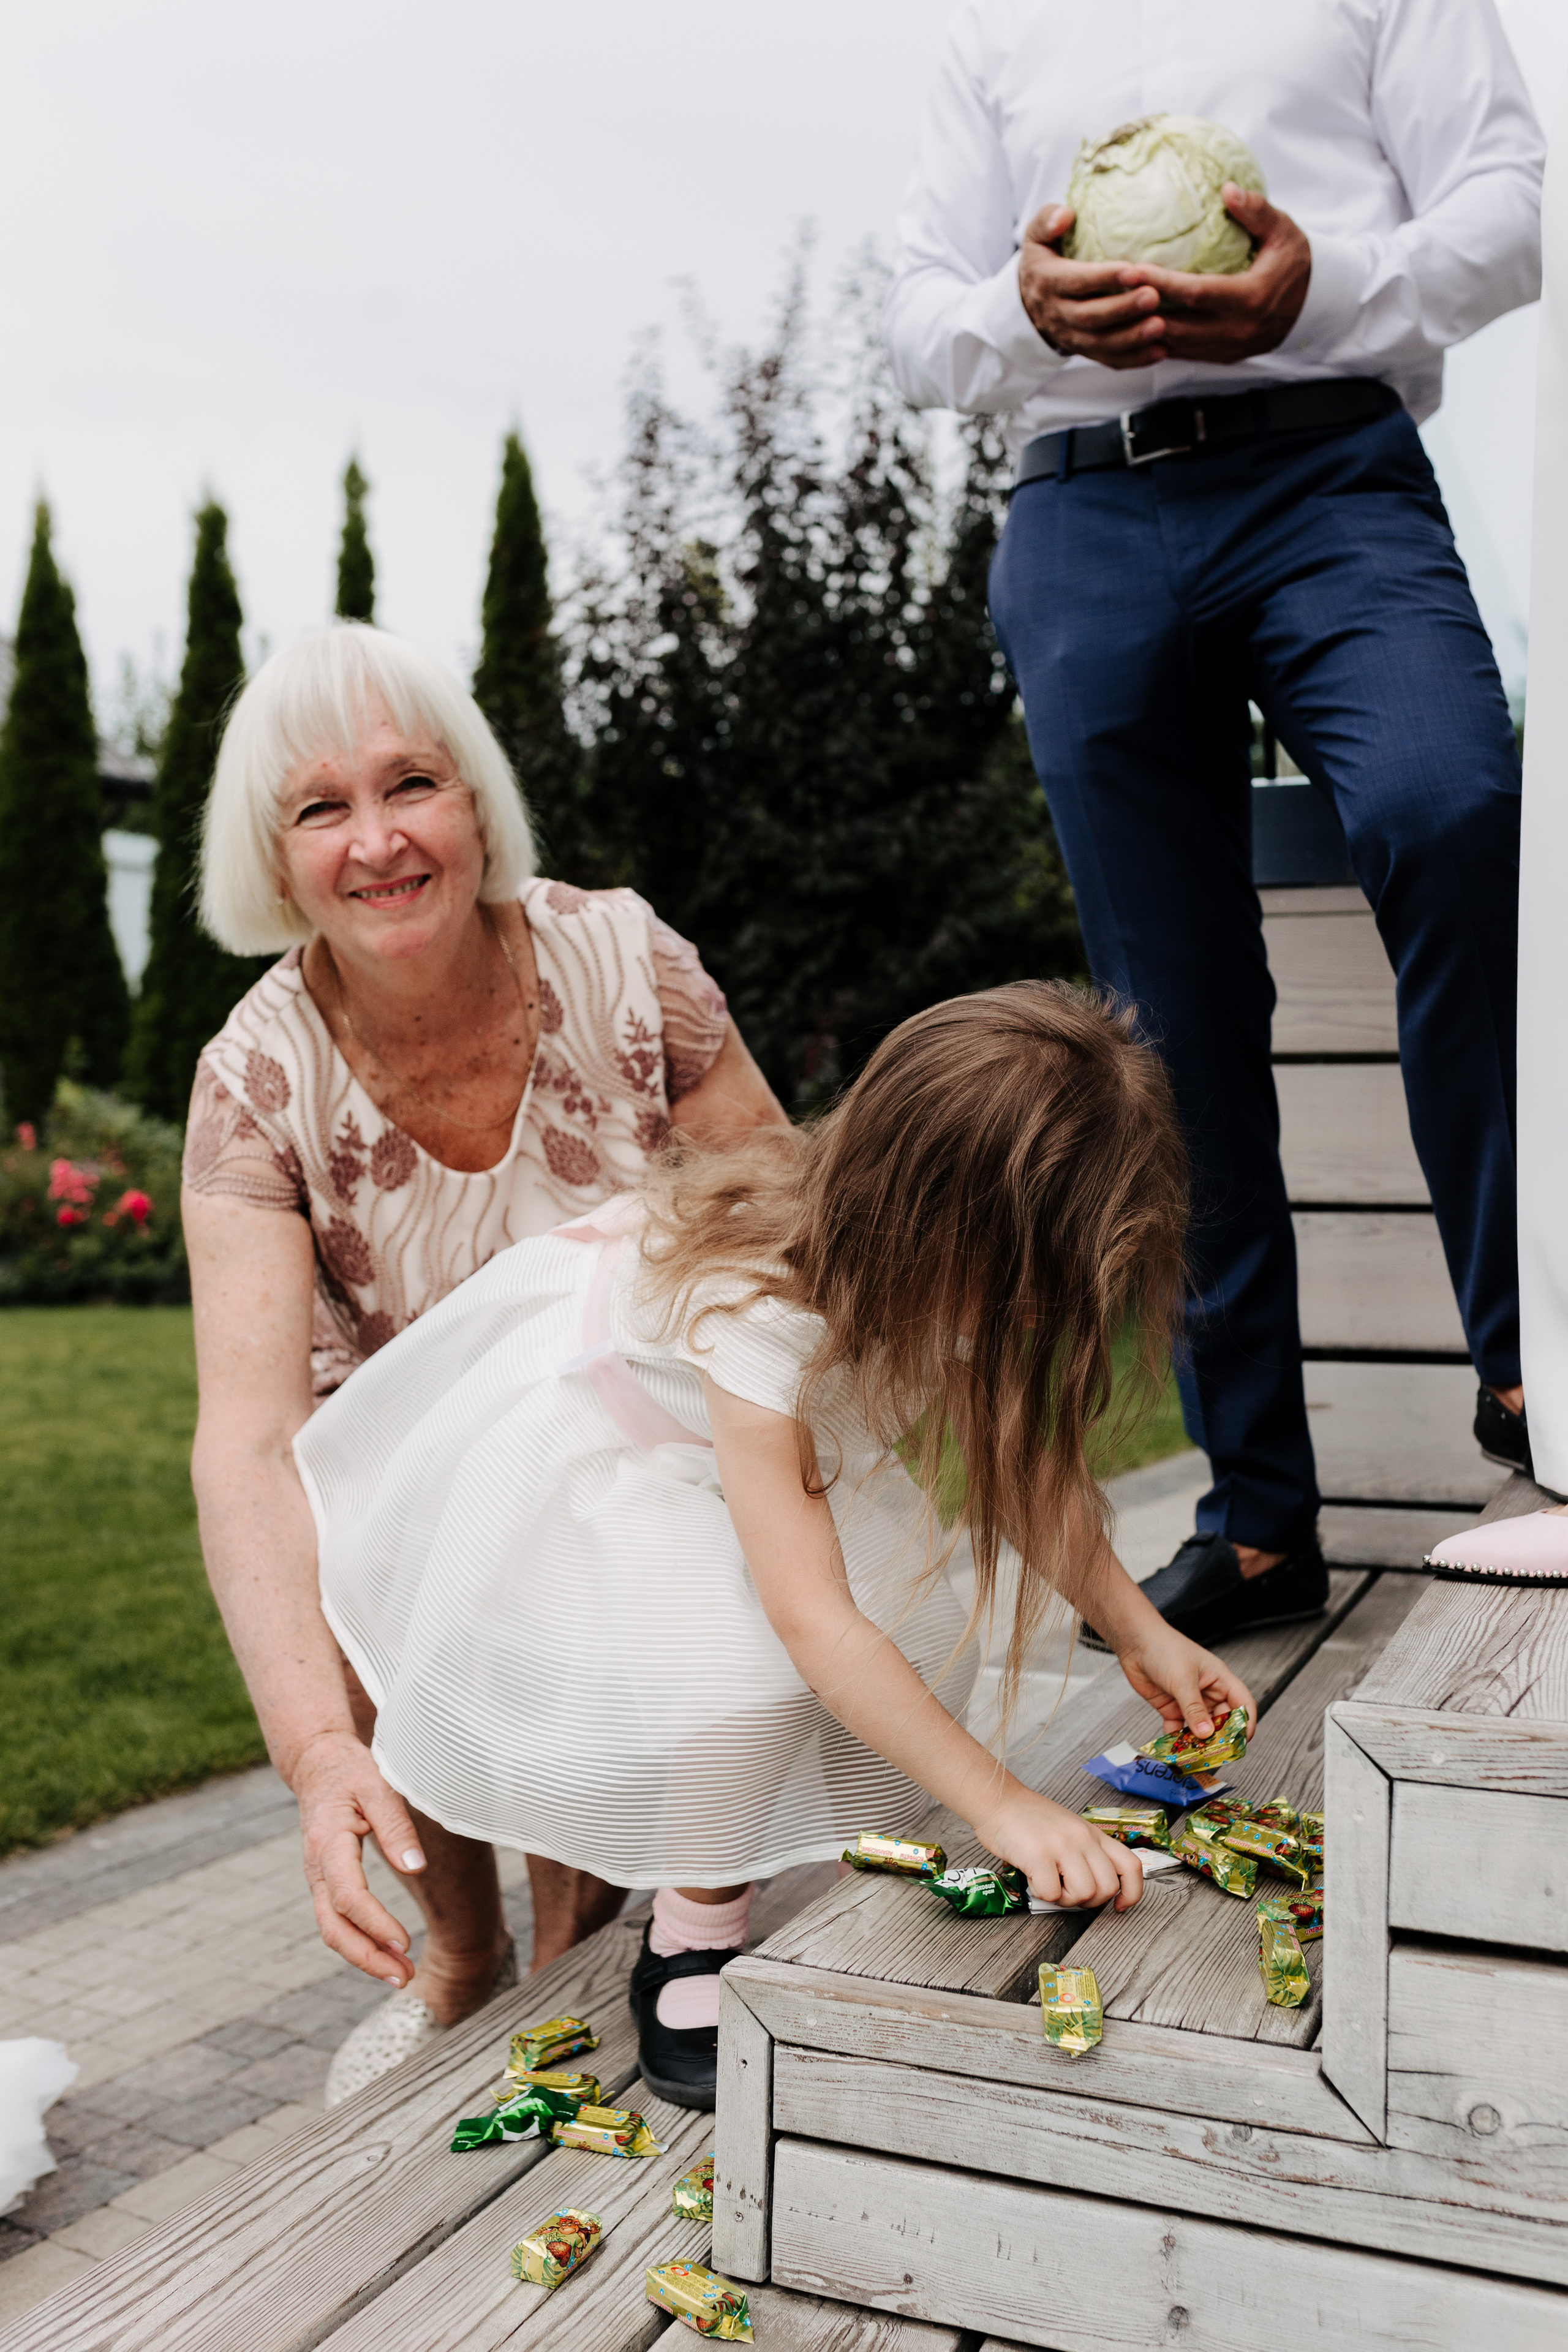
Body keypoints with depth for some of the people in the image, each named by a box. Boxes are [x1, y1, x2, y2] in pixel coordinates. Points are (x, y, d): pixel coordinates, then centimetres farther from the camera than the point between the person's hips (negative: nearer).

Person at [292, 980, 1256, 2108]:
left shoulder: (957, 1276, -20)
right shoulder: (757, 1309, -41)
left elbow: (1022, 1462, -5)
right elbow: (813, 1617, -42)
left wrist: (1142, 1630, -12)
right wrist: (1003, 1804, -42)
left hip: (784, 1448, 7)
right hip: (595, 1454, -6)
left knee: (922, 1646, -14)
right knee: (747, 1667, -30)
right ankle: (693, 1942, -4)